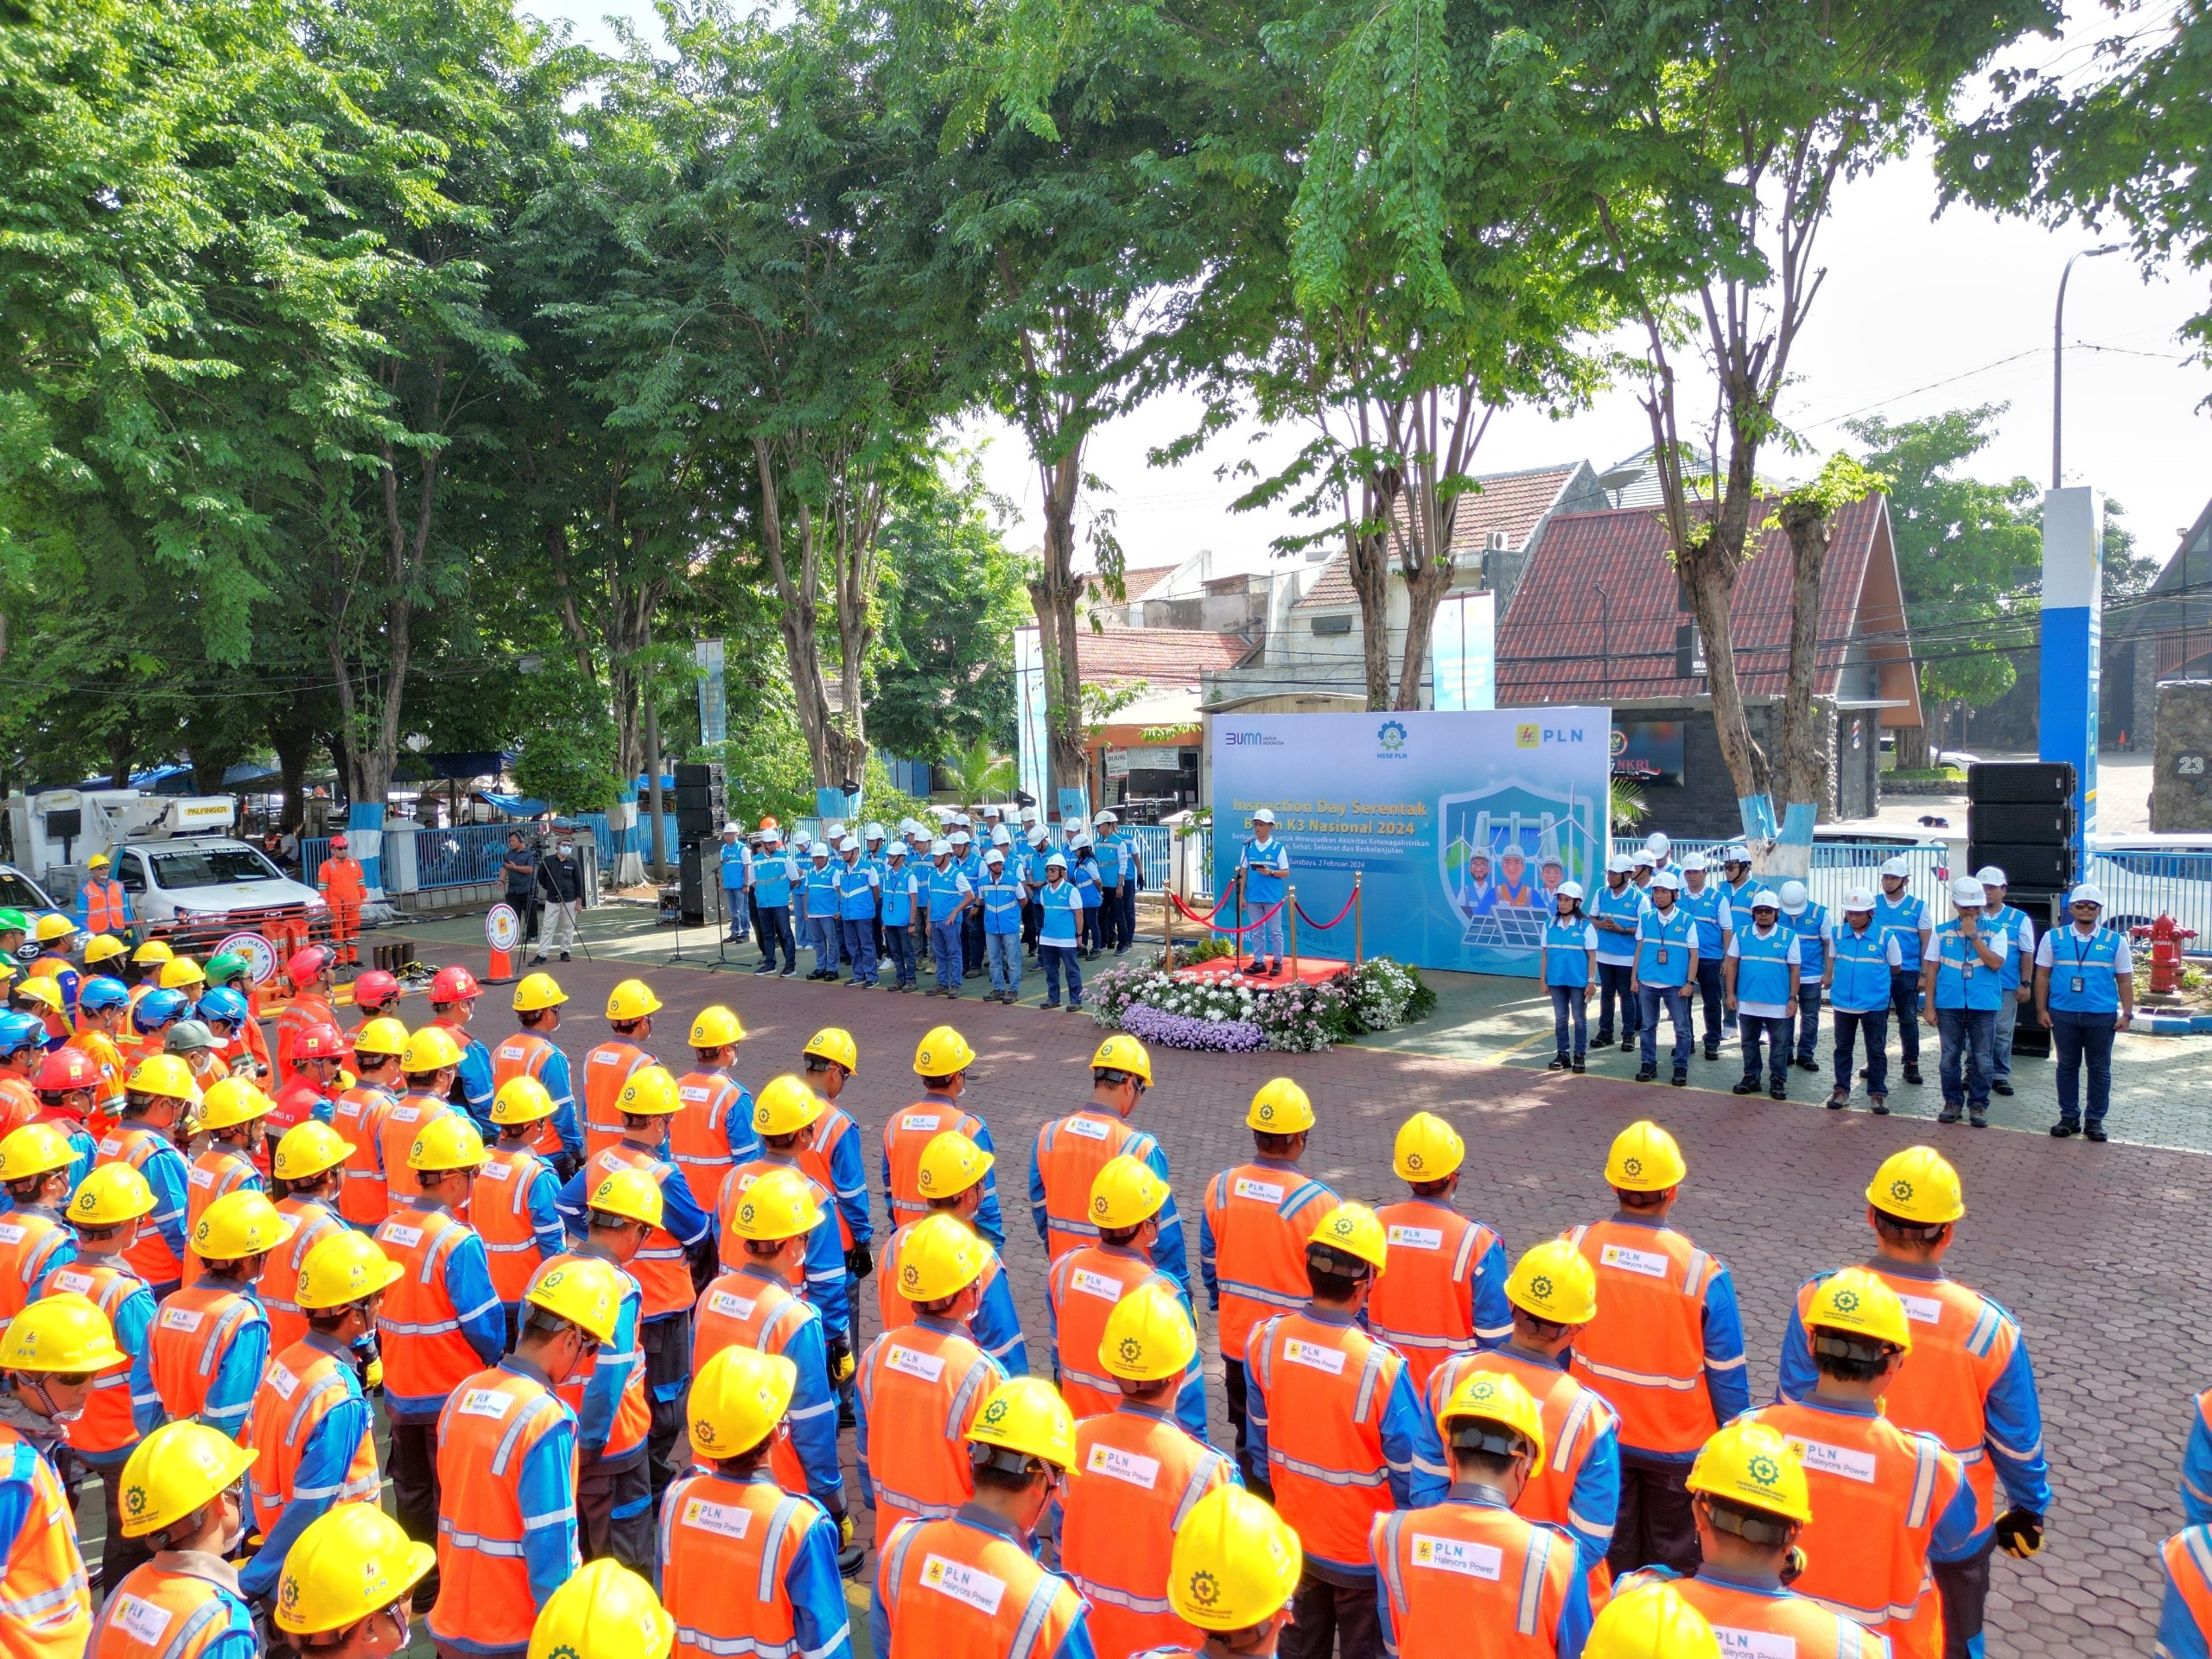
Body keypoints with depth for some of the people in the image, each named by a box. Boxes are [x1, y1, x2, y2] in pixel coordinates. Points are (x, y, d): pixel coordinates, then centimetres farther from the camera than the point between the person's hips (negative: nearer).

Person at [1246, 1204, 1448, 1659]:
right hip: (1365, 1552, -4)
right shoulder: (1382, 1367, -33)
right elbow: (1417, 1474, -20)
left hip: (1294, 1536, 4)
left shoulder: (1264, 1339, -19)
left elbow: (1260, 1439, -2)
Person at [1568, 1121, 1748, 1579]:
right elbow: (1726, 1375, -12)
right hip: (1678, 1445, -2)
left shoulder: (1574, 1248, -18)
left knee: (1609, 1551, 21)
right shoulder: (1703, 1271, -24)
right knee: (1671, 1559, 20)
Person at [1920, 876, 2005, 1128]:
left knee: (1981, 1059, 5)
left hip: (1983, 1005, -1)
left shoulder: (1994, 932, 2)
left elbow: (1995, 963, -13)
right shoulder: (1942, 932, 5)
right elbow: (1932, 969, 5)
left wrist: (1973, 935, -13)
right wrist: (1929, 1006, 1)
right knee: (1950, 1057, 7)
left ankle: (1978, 1104, 15)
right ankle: (1952, 1101, 18)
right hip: (1949, 1004, 1)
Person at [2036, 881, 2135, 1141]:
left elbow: (2125, 980, 7)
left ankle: (2095, 1120, 15)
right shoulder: (2053, 938, 4)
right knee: (2067, 1066, 9)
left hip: (2102, 1016, 0)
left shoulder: (2115, 941, 4)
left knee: (2100, 1069, 6)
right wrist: (2041, 1009, 2)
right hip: (2063, 1014, 0)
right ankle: (2069, 1117, 18)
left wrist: (2127, 1014, 1)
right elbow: (2042, 976, 6)